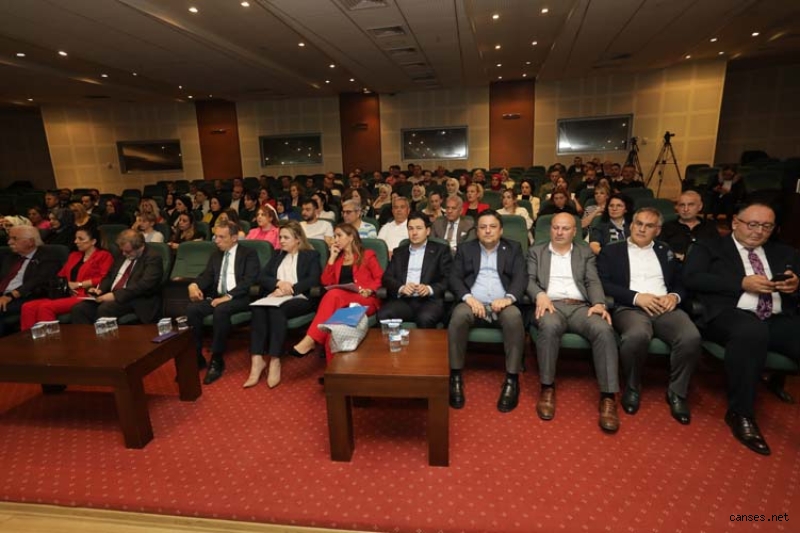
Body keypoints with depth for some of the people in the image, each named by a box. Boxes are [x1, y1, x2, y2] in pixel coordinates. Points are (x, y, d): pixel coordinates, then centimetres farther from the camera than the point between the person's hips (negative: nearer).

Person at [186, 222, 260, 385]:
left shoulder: (249, 254, 1)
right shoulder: (215, 255, 21)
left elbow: (249, 280, -11)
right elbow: (206, 276, 11)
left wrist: (228, 296, -23)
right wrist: (194, 285, -13)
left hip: (239, 298, -6)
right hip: (216, 296, 6)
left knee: (221, 310, -36)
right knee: (192, 309, -22)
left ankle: (217, 360, -23)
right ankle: (195, 357, -11)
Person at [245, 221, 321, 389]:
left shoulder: (311, 255, 11)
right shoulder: (277, 255, 27)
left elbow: (313, 281, -5)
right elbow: (261, 277, 14)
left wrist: (287, 290, -14)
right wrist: (279, 283, -7)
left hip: (300, 299, -4)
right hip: (276, 297, 4)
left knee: (276, 309, -36)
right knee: (258, 309, -30)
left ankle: (275, 361, -34)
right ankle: (257, 360, -34)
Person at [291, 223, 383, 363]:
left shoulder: (367, 255, 12)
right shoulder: (337, 258, 24)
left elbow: (380, 278, 4)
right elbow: (326, 282, 11)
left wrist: (369, 290, -16)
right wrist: (332, 257, 8)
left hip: (364, 301, -4)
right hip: (340, 301, 4)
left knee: (333, 295, -36)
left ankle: (310, 340, -41)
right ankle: (333, 365, -38)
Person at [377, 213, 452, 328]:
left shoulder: (441, 250, 13)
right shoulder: (399, 251, 22)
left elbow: (448, 279, 4)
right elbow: (387, 277, 13)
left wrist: (430, 289, -15)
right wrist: (401, 287, -9)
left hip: (429, 300, -2)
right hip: (402, 300, 3)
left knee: (425, 318, -35)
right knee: (383, 315, -27)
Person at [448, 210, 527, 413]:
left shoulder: (513, 248, 18)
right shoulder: (465, 248, 18)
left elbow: (520, 277, 3)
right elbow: (454, 278, 6)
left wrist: (509, 298, -18)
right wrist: (468, 297, -14)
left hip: (501, 304, 0)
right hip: (473, 303, 0)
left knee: (514, 317, -34)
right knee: (458, 316, -33)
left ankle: (511, 380, -22)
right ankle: (456, 377, -22)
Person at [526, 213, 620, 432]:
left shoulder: (586, 253, 21)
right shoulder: (536, 251, 18)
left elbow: (593, 282, 8)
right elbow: (529, 280, 7)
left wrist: (599, 303, -13)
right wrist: (540, 295, -16)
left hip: (580, 307, 2)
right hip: (551, 305, -1)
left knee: (604, 329, -31)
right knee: (549, 326, -38)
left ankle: (608, 397, -26)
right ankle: (547, 387, -22)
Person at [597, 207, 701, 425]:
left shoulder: (665, 252, 24)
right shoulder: (611, 251, 12)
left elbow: (681, 283, 19)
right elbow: (603, 284, -1)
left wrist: (674, 296, -5)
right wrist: (636, 297, -12)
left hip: (665, 308, 4)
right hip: (630, 307, -3)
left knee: (691, 337, -29)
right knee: (636, 336, -37)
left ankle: (677, 392, -3)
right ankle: (632, 389, -8)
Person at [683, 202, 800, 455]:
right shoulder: (708, 247, 13)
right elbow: (692, 278, -4)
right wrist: (742, 283, -10)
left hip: (780, 320, 4)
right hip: (730, 315, -4)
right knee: (751, 332, -38)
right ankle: (741, 413, -20)